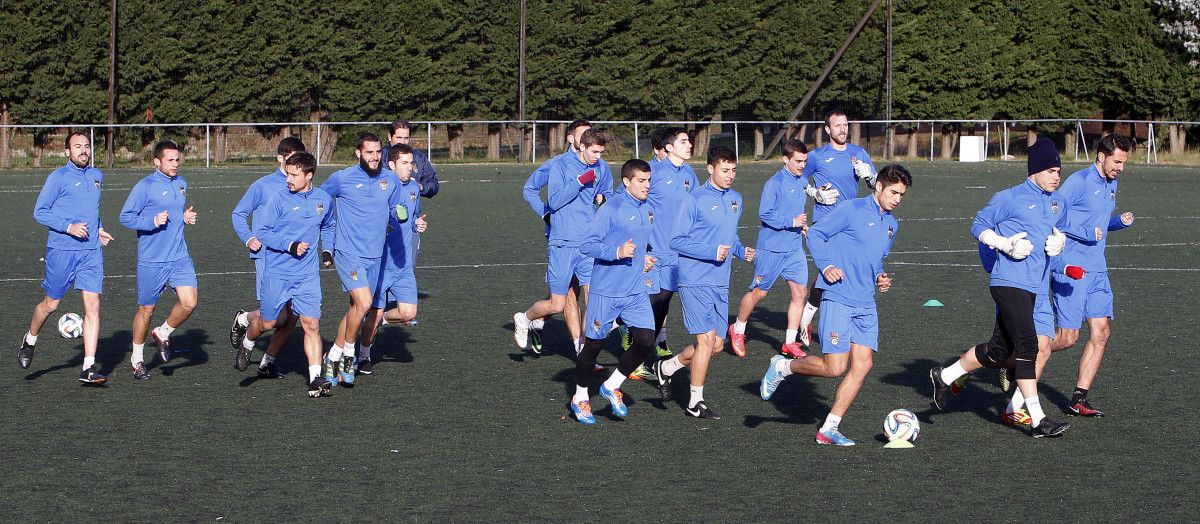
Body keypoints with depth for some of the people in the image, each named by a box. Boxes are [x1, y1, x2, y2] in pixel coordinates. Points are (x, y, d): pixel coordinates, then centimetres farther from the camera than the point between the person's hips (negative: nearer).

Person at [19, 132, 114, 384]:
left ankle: (88, 368, -8)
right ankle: (29, 341, 38)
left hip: (91, 252, 4)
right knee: (50, 304, 8)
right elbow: (39, 212, -6)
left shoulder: (97, 176, 12)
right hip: (61, 250, -4)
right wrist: (68, 227, -17)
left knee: (93, 306, -7)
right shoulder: (58, 177, -7)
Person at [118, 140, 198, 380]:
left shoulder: (181, 183, 10)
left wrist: (186, 217, 5)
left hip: (180, 257, 5)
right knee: (146, 309, 5)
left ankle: (163, 334, 17)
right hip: (151, 261, -5)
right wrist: (152, 221, -21)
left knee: (189, 302, -11)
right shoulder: (144, 187, -11)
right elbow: (125, 217, -9)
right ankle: (137, 358, 23)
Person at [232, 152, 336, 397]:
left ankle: (315, 379, -8)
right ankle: (244, 321, 44)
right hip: (277, 273, -2)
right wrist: (290, 245, -18)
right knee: (267, 323, 9)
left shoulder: (324, 200, 5)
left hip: (307, 275, 2)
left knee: (311, 324, -8)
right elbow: (261, 232, -8)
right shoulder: (278, 199, -8)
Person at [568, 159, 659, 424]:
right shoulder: (611, 210, -16)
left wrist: (643, 258, 9)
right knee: (594, 344, 5)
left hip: (636, 292, 6)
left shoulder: (647, 210, 9)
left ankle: (612, 386, 14)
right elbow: (586, 245, -17)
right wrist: (617, 252, -27)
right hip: (606, 291, -6)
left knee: (646, 340, -7)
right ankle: (580, 398, 25)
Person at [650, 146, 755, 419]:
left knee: (717, 344, 8)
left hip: (721, 284, 7)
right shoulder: (695, 200, -11)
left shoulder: (736, 199, 11)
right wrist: (712, 253, -19)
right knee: (707, 340, -10)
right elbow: (676, 241, -11)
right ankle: (696, 401, 4)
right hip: (695, 281, -7)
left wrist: (741, 250, 4)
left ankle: (666, 368, 30)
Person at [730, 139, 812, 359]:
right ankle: (738, 329, 27)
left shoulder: (802, 182, 10)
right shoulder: (774, 183, -15)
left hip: (795, 249, 7)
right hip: (771, 248, -6)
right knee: (758, 292, 5)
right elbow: (764, 214, -20)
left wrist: (802, 225, 9)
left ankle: (790, 342, 5)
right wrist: (791, 222, -23)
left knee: (800, 292, -2)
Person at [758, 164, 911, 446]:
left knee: (863, 365, -1)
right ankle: (783, 366, 15)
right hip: (838, 299, -7)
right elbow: (815, 234, -5)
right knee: (834, 367, -11)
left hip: (866, 304, 7)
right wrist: (826, 266, -16)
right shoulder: (852, 210, -8)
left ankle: (829, 429, 6)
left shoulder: (892, 224, 16)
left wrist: (880, 277, 11)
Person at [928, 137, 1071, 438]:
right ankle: (1038, 420, -14)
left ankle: (944, 377, 32)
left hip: (1032, 287, 8)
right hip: (1009, 284, -8)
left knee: (999, 350, 12)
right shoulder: (1009, 199, -6)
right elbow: (979, 225, 0)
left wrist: (1059, 241, 8)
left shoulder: (1057, 203, 15)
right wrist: (1006, 244, -14)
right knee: (1027, 346, -15)